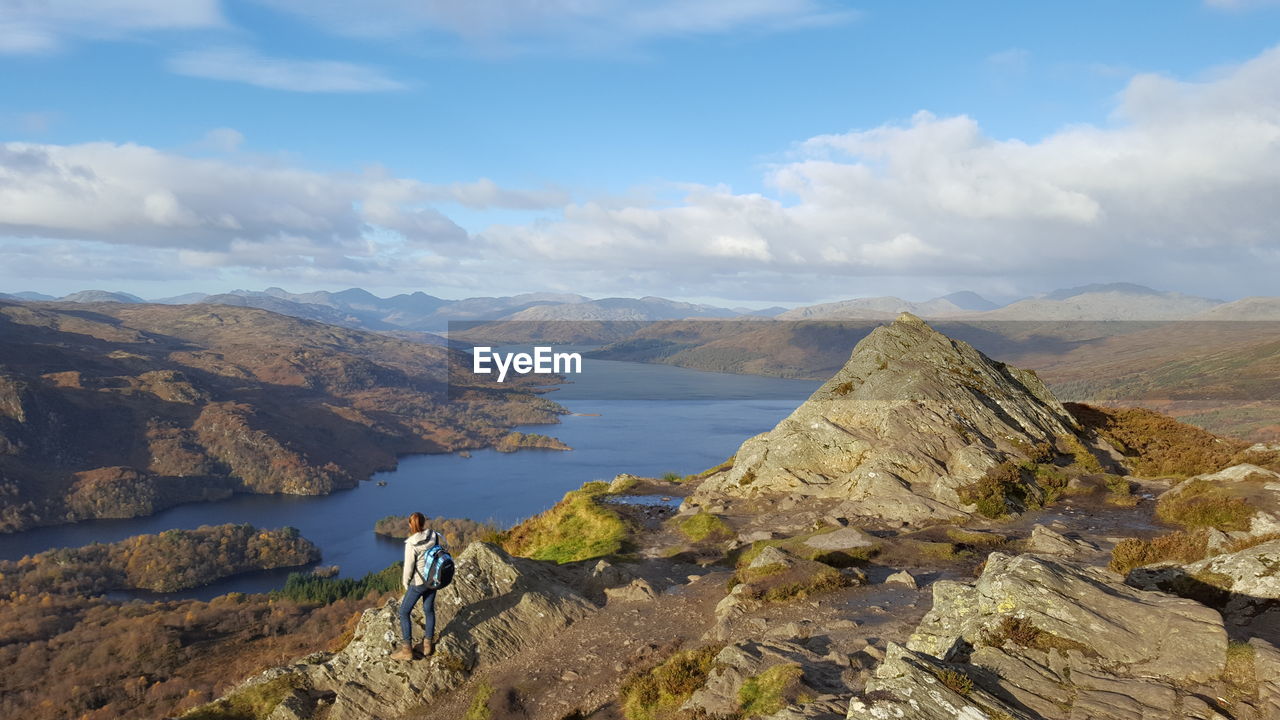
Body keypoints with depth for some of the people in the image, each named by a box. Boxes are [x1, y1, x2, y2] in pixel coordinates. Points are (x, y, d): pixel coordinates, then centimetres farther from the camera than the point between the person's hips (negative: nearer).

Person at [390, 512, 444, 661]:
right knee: (429, 609, 20)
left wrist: (406, 584, 1)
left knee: (404, 612, 9)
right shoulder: (435, 536, -12)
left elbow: (408, 567, -17)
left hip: (418, 582, -6)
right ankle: (427, 644, 31)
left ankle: (407, 650, 10)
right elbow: (443, 544, 9)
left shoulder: (411, 544, -25)